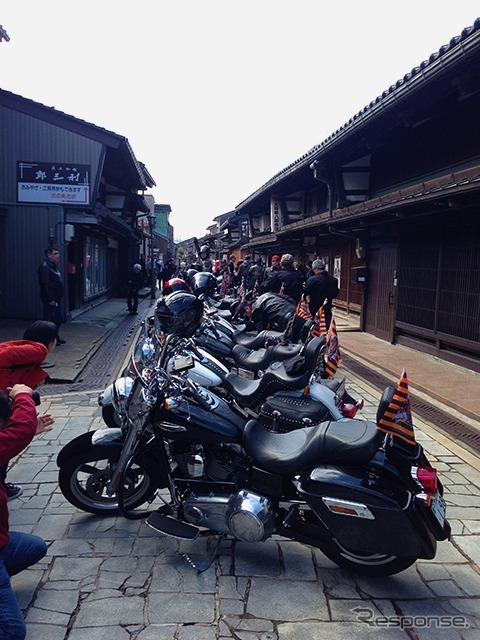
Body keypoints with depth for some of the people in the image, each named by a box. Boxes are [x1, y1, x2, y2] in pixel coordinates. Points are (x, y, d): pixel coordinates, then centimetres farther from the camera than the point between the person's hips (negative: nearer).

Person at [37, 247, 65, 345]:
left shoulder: (54, 266, 17)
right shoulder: (45, 266, -15)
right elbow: (45, 284, -21)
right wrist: (50, 299, -23)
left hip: (56, 298, 10)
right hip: (50, 299, -10)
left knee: (57, 319, 15)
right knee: (50, 319, -4)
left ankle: (56, 337, 26)